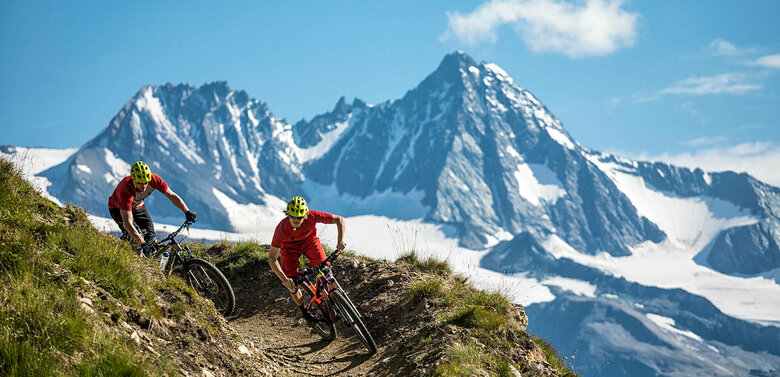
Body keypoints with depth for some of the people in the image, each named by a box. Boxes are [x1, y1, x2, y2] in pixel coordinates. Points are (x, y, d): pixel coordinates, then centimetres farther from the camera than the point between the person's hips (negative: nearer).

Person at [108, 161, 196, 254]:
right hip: (118, 208, -5)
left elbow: (172, 195, -18)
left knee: (150, 234, -8)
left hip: (137, 206, 5)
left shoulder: (153, 179, -32)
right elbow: (127, 223, -46)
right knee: (130, 235, -25)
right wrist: (142, 244, -51)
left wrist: (187, 212, -30)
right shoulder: (126, 190, -44)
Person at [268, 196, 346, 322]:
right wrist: (284, 279, -45)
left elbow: (339, 220, -27)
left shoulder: (312, 216, -36)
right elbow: (272, 259, -33)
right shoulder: (282, 229, -39)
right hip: (289, 246, -1)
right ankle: (303, 309, 21)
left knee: (325, 270, -13)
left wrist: (340, 241, -40)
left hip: (309, 239, 1)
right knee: (291, 283, -7)